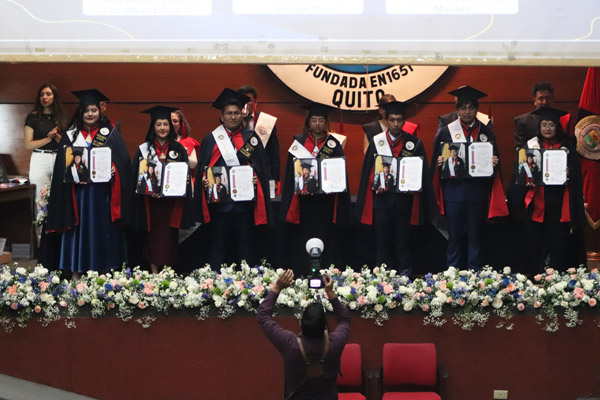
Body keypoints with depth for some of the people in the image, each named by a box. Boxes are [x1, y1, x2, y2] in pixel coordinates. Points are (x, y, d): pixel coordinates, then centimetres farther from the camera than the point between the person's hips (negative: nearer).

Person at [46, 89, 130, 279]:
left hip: (102, 194, -1)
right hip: (78, 191, 1)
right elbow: (61, 165, 7)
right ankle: (76, 273, 9)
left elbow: (123, 160, 0)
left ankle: (102, 269, 9)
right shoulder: (71, 135, 9)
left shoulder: (110, 133, 6)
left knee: (102, 228, 2)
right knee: (80, 228, 3)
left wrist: (114, 170, -18)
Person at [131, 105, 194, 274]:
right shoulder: (144, 149, 4)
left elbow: (186, 174, 8)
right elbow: (136, 176, 1)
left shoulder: (179, 149, 8)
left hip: (171, 202, 1)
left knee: (169, 238, 2)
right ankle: (154, 273, 8)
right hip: (150, 202, -1)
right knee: (152, 237, 1)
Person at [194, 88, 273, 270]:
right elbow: (202, 169, 5)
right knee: (217, 246, 2)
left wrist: (256, 179, -12)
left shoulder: (251, 139, 9)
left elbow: (261, 168, 7)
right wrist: (204, 180, -14)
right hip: (219, 200, 0)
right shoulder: (211, 139, 7)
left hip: (244, 200, 1)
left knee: (244, 245, 6)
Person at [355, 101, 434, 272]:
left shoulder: (414, 143, 3)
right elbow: (368, 170, 5)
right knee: (383, 243, 5)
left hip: (404, 198, -1)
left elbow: (422, 171, 3)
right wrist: (375, 185, -11)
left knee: (403, 243, 4)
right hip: (381, 198, 1)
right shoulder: (376, 141, 5)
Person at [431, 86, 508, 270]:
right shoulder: (446, 132, 5)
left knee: (476, 236, 5)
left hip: (478, 191, 1)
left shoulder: (487, 133, 8)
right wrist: (440, 163, -16)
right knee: (455, 236, 3)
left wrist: (494, 163, -12)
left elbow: (495, 162, 9)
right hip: (453, 190, -1)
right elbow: (435, 164, 5)